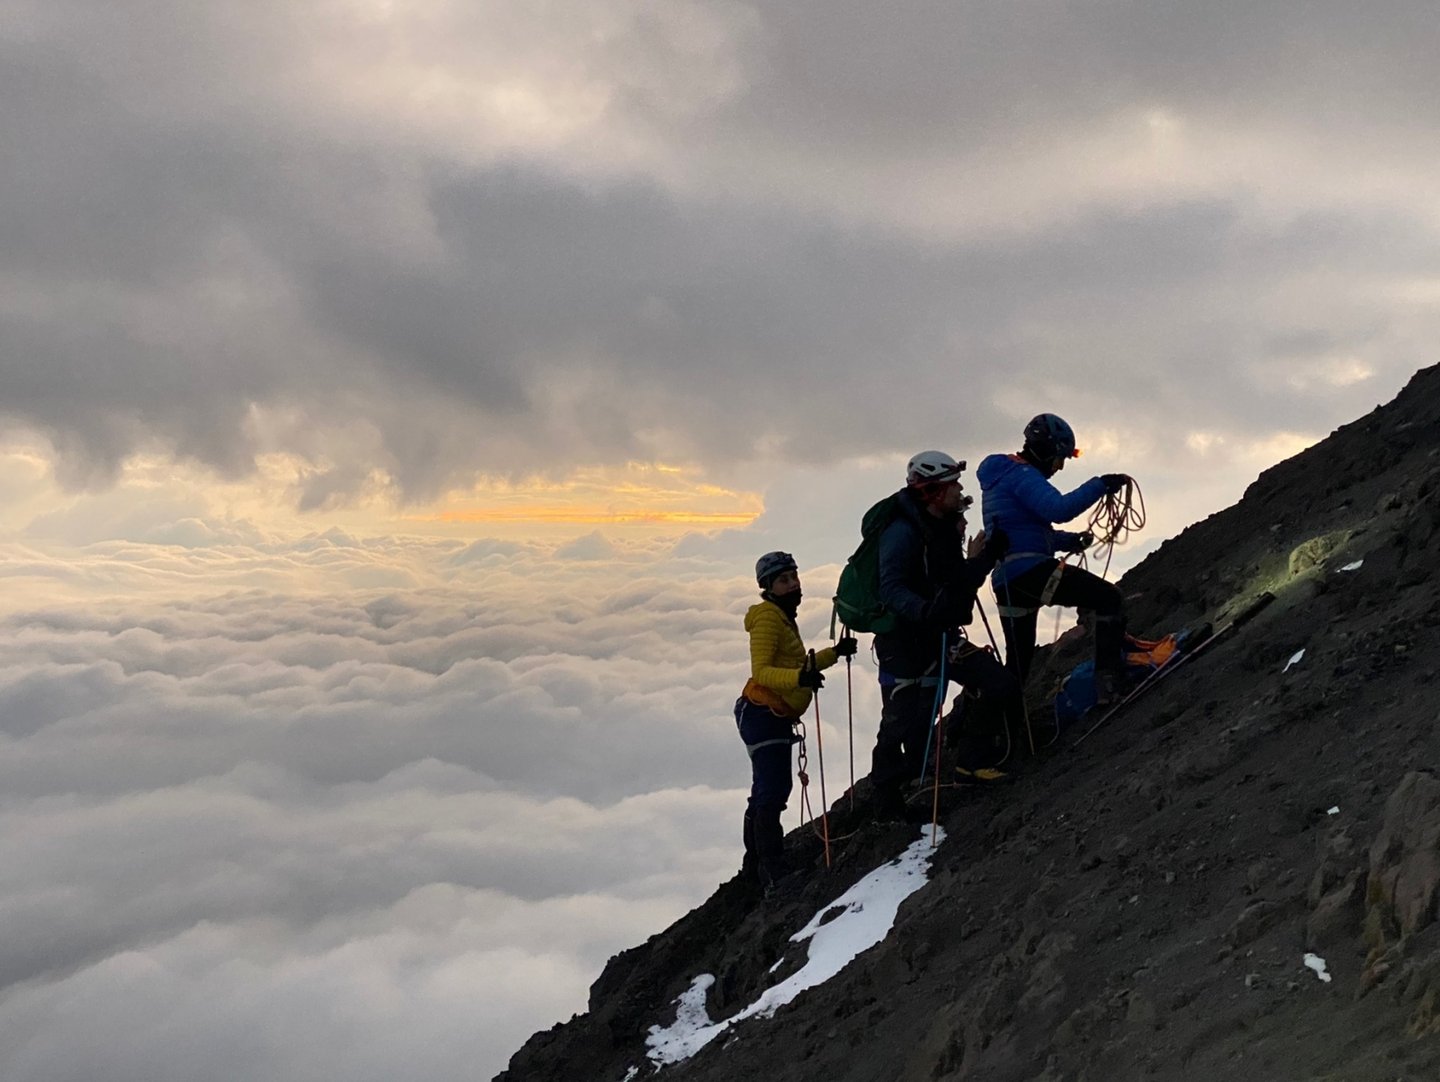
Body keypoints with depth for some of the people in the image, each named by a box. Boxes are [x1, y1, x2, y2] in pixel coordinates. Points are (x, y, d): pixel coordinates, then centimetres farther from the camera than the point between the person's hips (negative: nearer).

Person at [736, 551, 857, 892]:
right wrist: (799, 677, -39)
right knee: (772, 793, -13)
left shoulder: (783, 616, 17)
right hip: (764, 714, -10)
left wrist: (834, 653, 18)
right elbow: (760, 671, -24)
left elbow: (796, 665, 24)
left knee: (767, 793, 16)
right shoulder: (768, 617, -13)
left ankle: (754, 865, 25)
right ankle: (773, 872, -14)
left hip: (774, 717, 10)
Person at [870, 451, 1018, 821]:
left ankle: (971, 762, 13)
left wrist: (981, 557, 2)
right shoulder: (903, 532, -18)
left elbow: (960, 584, 16)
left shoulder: (945, 530, 10)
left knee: (999, 686, -1)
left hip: (941, 637, 8)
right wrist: (925, 611, -42)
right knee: (906, 728, -7)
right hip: (904, 641, -8)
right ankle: (887, 801, 12)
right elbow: (892, 590, -26)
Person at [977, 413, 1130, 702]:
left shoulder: (1000, 477, 26)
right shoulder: (1022, 474, -6)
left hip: (1006, 581, 10)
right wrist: (1100, 485, -18)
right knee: (1108, 598, -10)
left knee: (1017, 666, 16)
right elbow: (1059, 509, -23)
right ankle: (1109, 680, -21)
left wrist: (1070, 541, 20)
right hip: (1030, 569, -10)